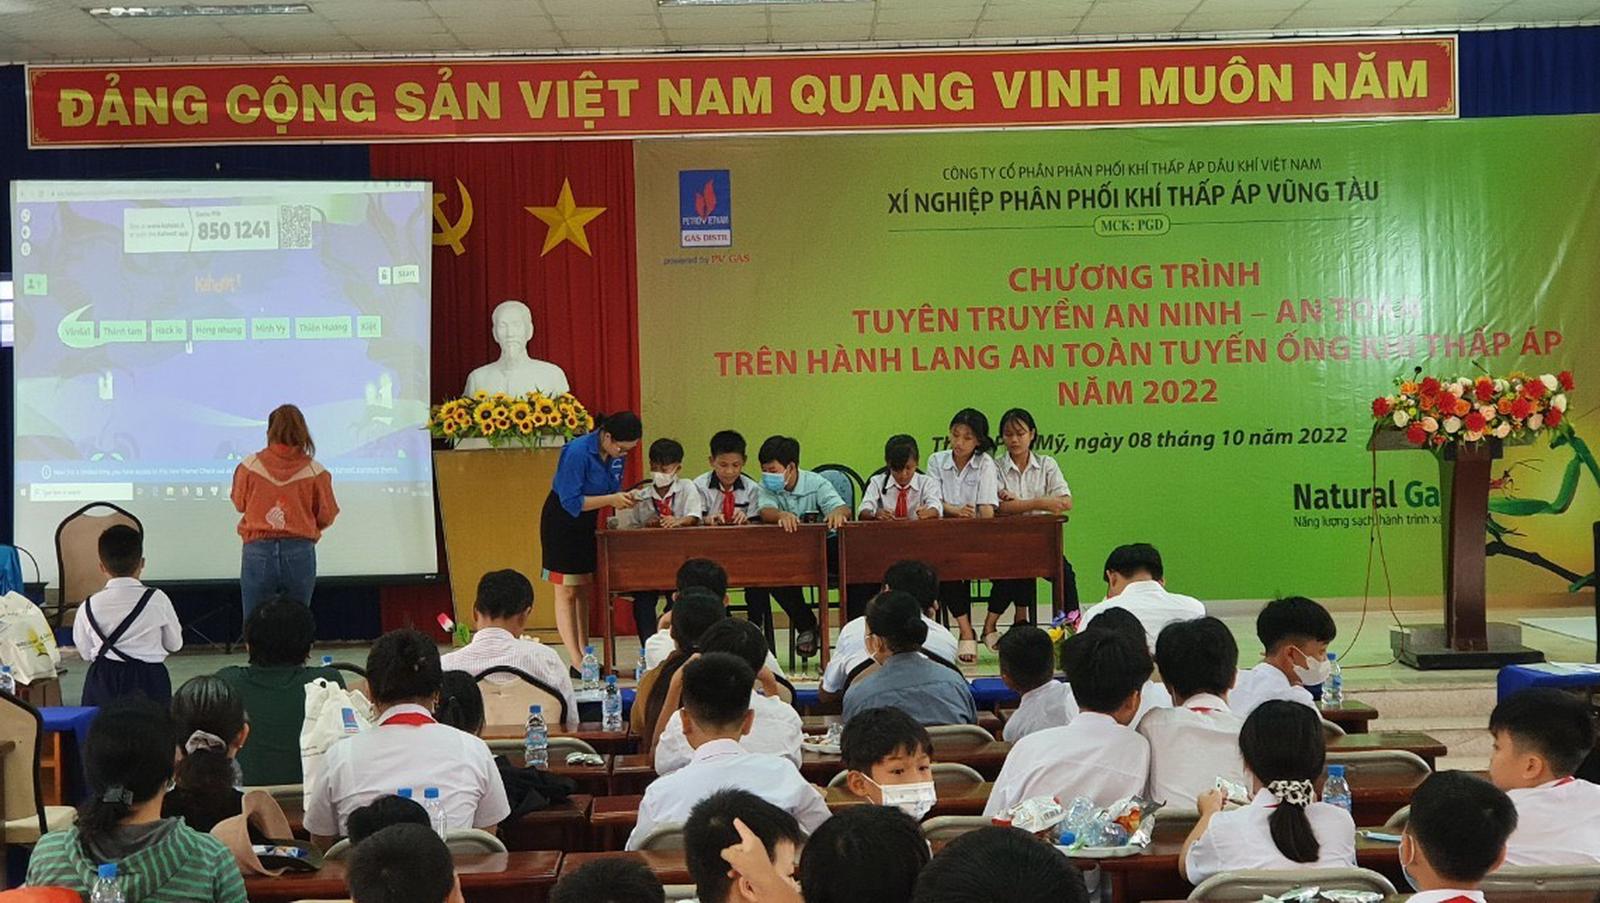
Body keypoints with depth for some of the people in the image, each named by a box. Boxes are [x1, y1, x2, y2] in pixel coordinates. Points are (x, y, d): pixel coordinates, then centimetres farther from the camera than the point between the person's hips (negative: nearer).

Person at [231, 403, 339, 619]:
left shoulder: (250, 466, -5)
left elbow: (239, 504, 9)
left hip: (258, 552, 0)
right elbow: (327, 516, 1)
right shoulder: (315, 471, -6)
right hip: (300, 553, 0)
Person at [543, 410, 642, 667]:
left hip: (587, 522, 8)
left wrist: (624, 498, -10)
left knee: (583, 590, 9)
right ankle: (576, 663, -8)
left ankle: (584, 659, 12)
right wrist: (610, 499, -31)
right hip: (562, 523, -8)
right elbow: (571, 502, -26)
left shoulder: (615, 454, -4)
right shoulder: (577, 452, -27)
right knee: (567, 592, -6)